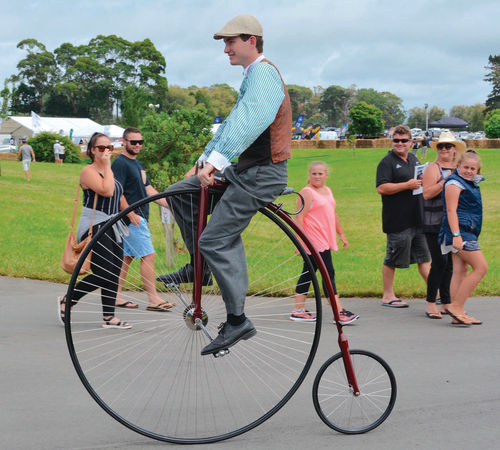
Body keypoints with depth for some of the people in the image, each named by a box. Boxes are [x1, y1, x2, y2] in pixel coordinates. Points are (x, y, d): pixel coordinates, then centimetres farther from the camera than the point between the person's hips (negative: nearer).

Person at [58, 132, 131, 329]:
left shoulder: (107, 171, 18)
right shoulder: (88, 171, -9)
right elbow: (106, 191, -23)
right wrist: (107, 166, -14)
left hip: (112, 228, 9)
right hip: (94, 227, -9)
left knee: (114, 273, 3)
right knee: (102, 274, -15)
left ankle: (108, 317, 8)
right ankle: (67, 300, 4)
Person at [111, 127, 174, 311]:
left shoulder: (137, 164, 19)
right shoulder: (120, 163, -10)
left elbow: (149, 190, 19)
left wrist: (170, 205, 11)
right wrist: (131, 215, -23)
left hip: (139, 218, 10)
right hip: (132, 218, -10)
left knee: (126, 257, 10)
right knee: (148, 255, -11)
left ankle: (116, 296, 14)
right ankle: (153, 299, -10)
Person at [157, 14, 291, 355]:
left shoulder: (263, 73, -14)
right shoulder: (253, 77, 21)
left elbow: (248, 122, -31)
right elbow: (233, 124, 27)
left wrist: (215, 160, -39)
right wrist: (203, 162, 24)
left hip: (261, 174, -10)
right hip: (243, 169, 10)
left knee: (216, 240, -14)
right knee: (180, 192, 11)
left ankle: (238, 321, -8)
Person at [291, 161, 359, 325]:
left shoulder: (327, 190, 17)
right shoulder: (307, 192, -9)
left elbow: (333, 214, 26)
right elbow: (299, 217, -13)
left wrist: (341, 234, 27)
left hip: (325, 241, 8)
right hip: (314, 241, -8)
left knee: (308, 273, 12)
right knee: (328, 272, -10)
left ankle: (298, 311, 17)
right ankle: (339, 313, -9)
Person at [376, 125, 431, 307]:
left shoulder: (414, 159, 16)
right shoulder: (387, 162, -8)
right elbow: (382, 188, -19)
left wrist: (424, 183, 8)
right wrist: (407, 185, -22)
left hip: (418, 219, 7)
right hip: (397, 221, -7)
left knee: (423, 256, 12)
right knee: (392, 260, 1)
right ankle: (388, 296, 10)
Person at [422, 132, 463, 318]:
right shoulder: (433, 168, -4)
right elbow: (427, 193, -15)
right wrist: (445, 182, -21)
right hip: (435, 224, -6)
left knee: (451, 263, 7)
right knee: (439, 262, -10)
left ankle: (446, 303, 14)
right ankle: (431, 303, 0)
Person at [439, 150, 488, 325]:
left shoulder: (471, 183, 20)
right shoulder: (454, 183, -10)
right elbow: (451, 210, -18)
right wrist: (456, 235, -26)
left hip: (467, 232, 10)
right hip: (459, 231, -10)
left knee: (461, 270, 6)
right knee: (481, 268, -12)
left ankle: (457, 315, 5)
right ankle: (456, 307, -12)